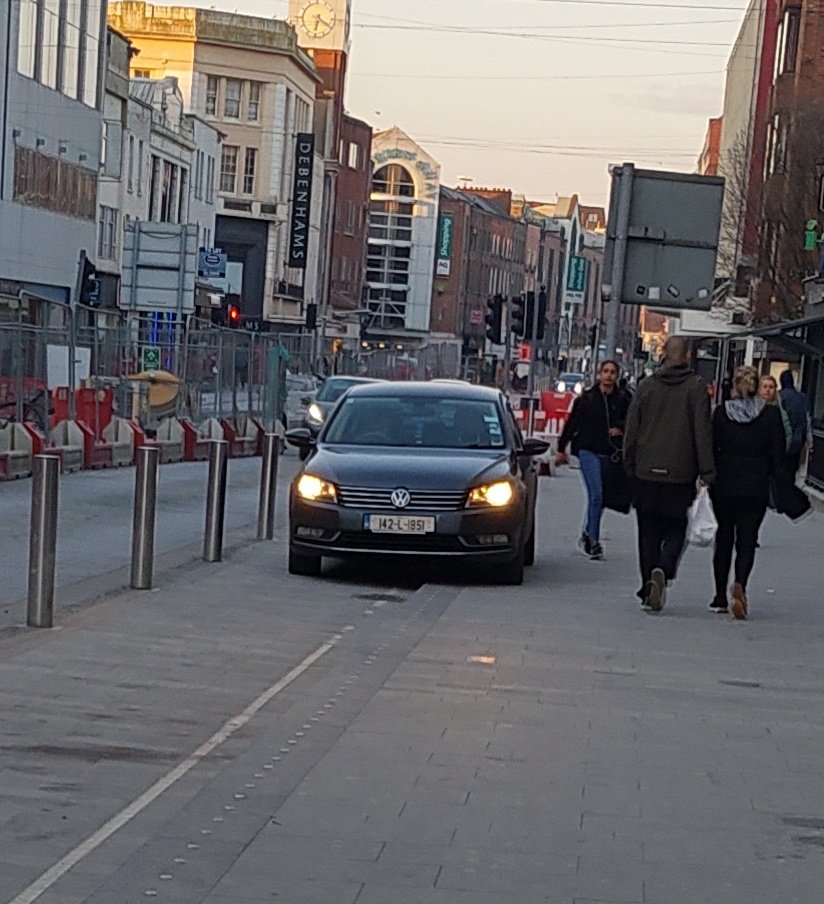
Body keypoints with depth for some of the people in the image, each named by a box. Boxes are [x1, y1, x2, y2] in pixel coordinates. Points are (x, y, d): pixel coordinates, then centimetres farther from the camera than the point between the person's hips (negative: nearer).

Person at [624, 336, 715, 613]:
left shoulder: (647, 386, 4)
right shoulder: (696, 387, -4)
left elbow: (632, 430, 6)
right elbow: (703, 431, -7)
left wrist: (630, 466, 15)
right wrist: (706, 471, -4)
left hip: (647, 473, 2)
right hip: (680, 474, -2)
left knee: (648, 534, 11)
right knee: (675, 530, 7)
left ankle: (648, 589, 10)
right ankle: (663, 570, -20)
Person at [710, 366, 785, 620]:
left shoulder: (721, 412, -5)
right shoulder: (771, 414, -6)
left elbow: (711, 447, -1)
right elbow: (779, 450, -3)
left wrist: (711, 476, 12)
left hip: (724, 487, 1)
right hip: (756, 487, -1)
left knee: (723, 539, 13)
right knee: (746, 541, 4)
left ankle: (720, 597, 15)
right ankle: (740, 585, -21)